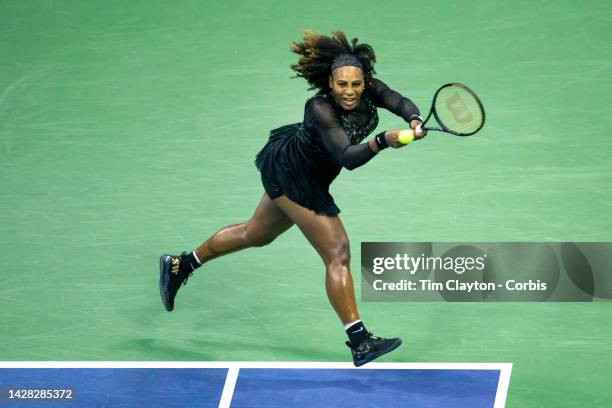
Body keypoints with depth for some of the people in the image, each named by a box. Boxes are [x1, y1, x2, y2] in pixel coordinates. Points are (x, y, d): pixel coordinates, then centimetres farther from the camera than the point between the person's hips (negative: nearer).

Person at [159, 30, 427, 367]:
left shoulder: (369, 89, -18)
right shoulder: (321, 110, -37)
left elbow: (402, 103, -25)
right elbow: (348, 158, -46)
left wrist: (414, 121, -46)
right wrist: (382, 141, -61)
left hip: (290, 168, 9)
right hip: (289, 172, -9)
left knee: (256, 234, 28)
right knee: (337, 254, -13)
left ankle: (180, 265, 46)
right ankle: (359, 342, -12)